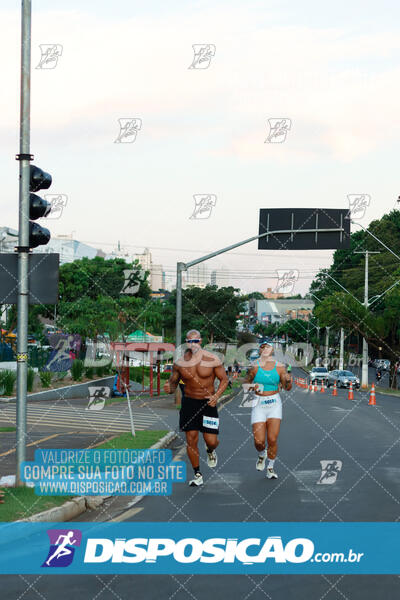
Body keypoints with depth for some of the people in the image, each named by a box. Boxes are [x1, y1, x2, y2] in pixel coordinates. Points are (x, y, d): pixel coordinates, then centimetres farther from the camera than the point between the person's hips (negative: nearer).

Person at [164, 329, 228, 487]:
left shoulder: (212, 359, -7)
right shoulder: (180, 363, -2)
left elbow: (224, 379, 1)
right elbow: (173, 381, 9)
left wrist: (216, 396, -15)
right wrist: (169, 388, -15)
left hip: (208, 403, -1)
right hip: (189, 402, 2)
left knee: (211, 440, -6)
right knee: (191, 440, -1)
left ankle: (210, 451, 33)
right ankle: (197, 474, 13)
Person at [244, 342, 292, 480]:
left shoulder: (279, 367, -1)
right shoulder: (254, 367, -4)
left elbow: (287, 388, 5)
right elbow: (245, 383, 8)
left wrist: (288, 381, -17)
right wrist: (252, 387, -13)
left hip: (274, 404, 1)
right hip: (258, 405, 0)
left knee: (272, 439, -8)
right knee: (259, 441, -7)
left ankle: (270, 468, 12)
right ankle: (261, 455, 29)